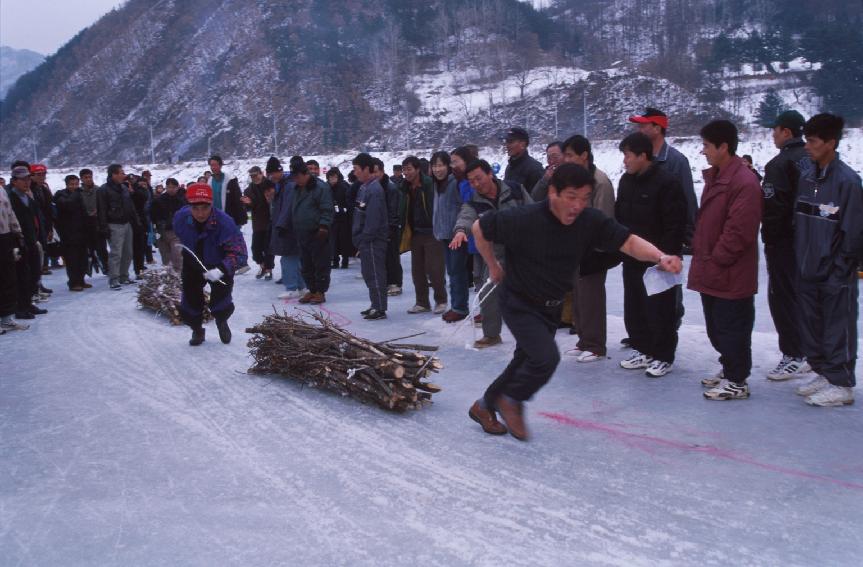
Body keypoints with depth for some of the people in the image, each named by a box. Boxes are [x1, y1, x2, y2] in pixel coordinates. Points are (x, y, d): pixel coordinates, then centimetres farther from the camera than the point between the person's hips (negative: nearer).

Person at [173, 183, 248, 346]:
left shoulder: (225, 223, -36)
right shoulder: (180, 218, -22)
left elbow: (239, 253, -36)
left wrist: (221, 269, -50)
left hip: (219, 267, -3)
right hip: (192, 266, 3)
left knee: (221, 306, -4)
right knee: (190, 303, 5)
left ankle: (221, 321, 35)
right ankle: (197, 330, 37)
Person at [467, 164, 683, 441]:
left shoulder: (589, 221, -17)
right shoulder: (522, 219, -27)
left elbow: (628, 242, -22)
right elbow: (480, 228, -14)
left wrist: (661, 257, -41)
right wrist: (493, 266, -3)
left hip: (551, 306, 6)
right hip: (518, 303, -6)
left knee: (526, 361, 18)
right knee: (547, 357, -20)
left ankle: (485, 406, 40)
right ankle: (512, 401, 9)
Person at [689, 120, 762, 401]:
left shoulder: (745, 182, -19)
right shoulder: (715, 177, 12)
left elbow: (739, 232, -22)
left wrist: (714, 259, -15)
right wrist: (700, 252, 13)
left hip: (730, 275, -9)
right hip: (711, 272, 9)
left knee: (731, 329, 1)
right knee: (716, 327, 19)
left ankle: (737, 382, 12)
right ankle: (729, 369, 34)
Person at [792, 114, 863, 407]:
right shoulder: (805, 174, 5)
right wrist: (800, 256, 8)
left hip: (835, 273, -7)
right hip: (808, 269, 7)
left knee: (838, 328, 3)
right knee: (810, 326, 15)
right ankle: (823, 373, 31)